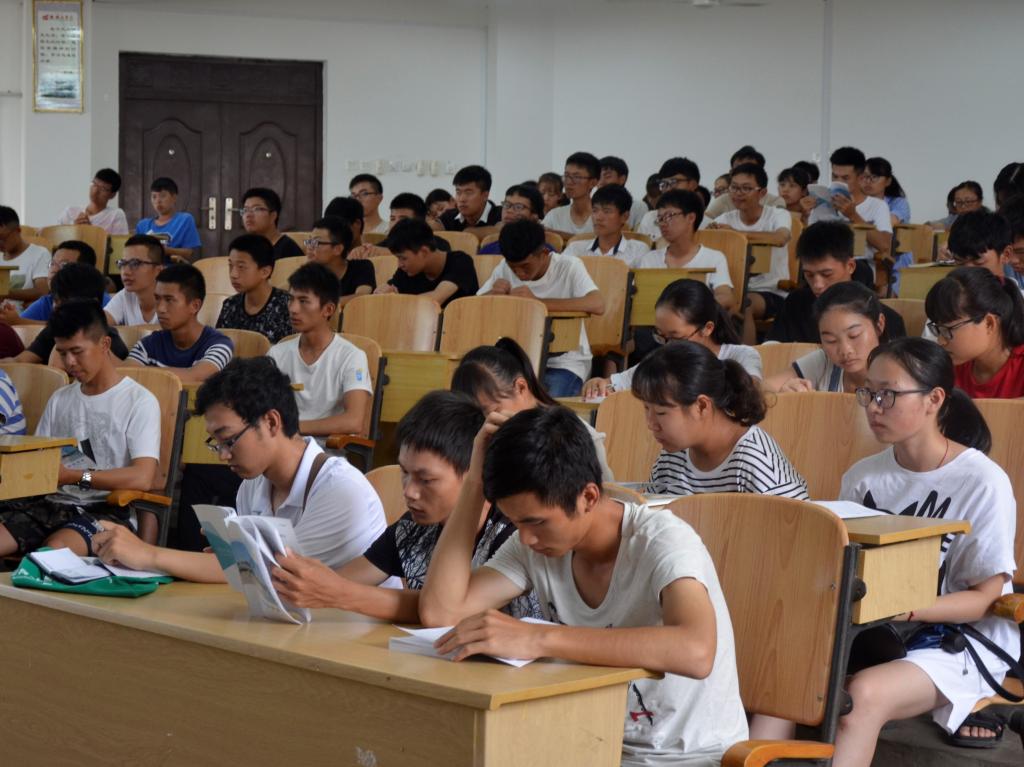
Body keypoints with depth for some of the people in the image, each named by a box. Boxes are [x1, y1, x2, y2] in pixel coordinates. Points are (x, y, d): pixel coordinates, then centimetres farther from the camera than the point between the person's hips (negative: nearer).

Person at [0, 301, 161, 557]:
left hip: (105, 511, -6)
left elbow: (142, 478, -13)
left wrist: (74, 476, -18)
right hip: (52, 505, 6)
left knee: (53, 551, -37)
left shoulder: (139, 401, -2)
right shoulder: (59, 400, 19)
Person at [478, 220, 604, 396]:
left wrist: (537, 301, -36)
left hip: (565, 361, -4)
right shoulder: (504, 269, 1)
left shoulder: (569, 267, -13)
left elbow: (597, 305, -30)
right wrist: (493, 295, -22)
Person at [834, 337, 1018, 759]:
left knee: (864, 693, -34)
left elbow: (984, 599, -9)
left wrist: (907, 609, -25)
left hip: (965, 639, -5)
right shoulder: (863, 477, 6)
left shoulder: (984, 483, -11)